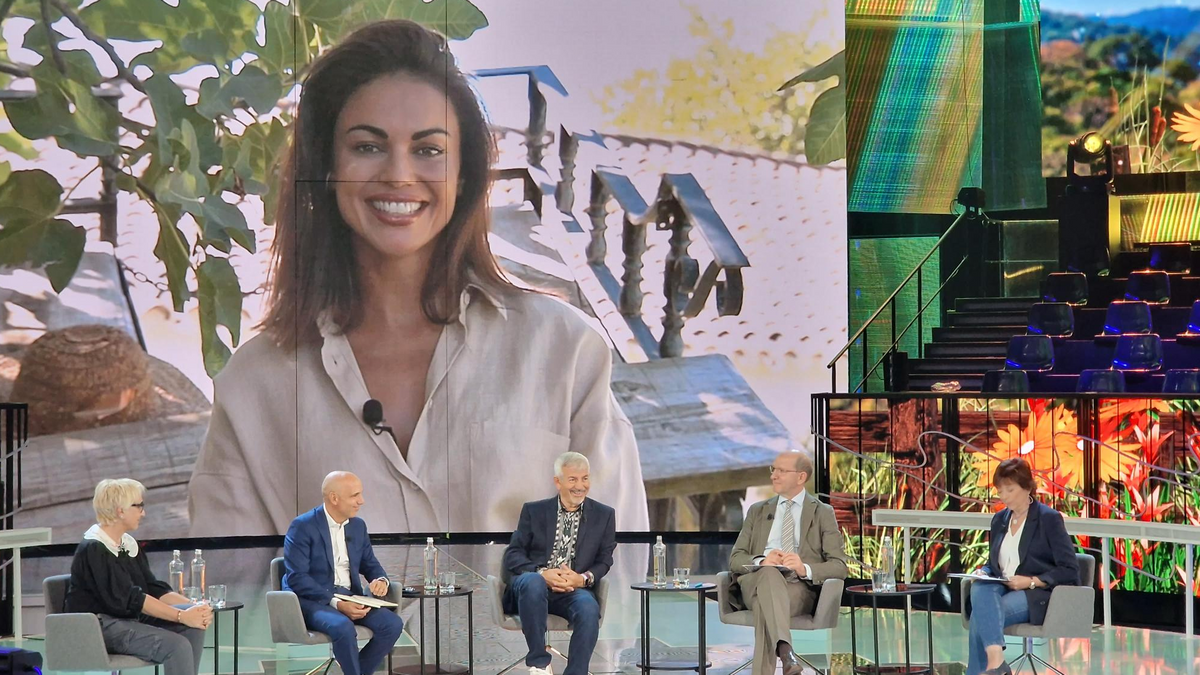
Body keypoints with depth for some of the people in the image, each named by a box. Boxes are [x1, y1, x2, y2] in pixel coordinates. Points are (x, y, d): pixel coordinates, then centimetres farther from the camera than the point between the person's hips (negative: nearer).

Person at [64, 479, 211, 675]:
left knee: (194, 626, -10)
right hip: (100, 627, -9)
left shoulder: (129, 544, 13)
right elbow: (129, 599, -22)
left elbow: (154, 589, 7)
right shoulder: (94, 549, -15)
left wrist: (194, 608, -11)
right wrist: (181, 616, -24)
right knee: (177, 645, -25)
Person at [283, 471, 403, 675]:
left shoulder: (358, 526, 11)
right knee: (343, 627, -36)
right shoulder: (303, 527, -10)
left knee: (392, 624, -18)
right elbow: (297, 578, -16)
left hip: (349, 598, 6)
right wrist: (336, 604, -24)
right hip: (313, 600, -6)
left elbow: (369, 564, 20)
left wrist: (381, 580, -6)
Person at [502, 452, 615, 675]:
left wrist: (583, 578, -14)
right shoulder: (533, 511, 12)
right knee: (533, 582, -37)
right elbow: (513, 554, 4)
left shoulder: (604, 515, 13)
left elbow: (605, 561, 9)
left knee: (589, 609, -35)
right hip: (533, 586, 0)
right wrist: (542, 573, -16)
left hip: (574, 589, 0)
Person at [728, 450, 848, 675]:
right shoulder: (758, 511, 23)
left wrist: (805, 569, -20)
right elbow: (735, 559, 13)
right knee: (769, 573, -39)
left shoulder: (823, 513, 14)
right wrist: (762, 561, -13)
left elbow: (839, 566, 3)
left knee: (765, 605, -39)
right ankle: (784, 649, -62)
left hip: (799, 587, -1)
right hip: (756, 582, 1)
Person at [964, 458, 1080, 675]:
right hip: (1002, 590, 5)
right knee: (979, 589, -33)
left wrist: (1032, 582, -17)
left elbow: (1070, 571, -6)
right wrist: (983, 573, 1)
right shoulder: (999, 520, 16)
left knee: (982, 616, -32)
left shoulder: (1049, 519, -2)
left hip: (1038, 596, -5)